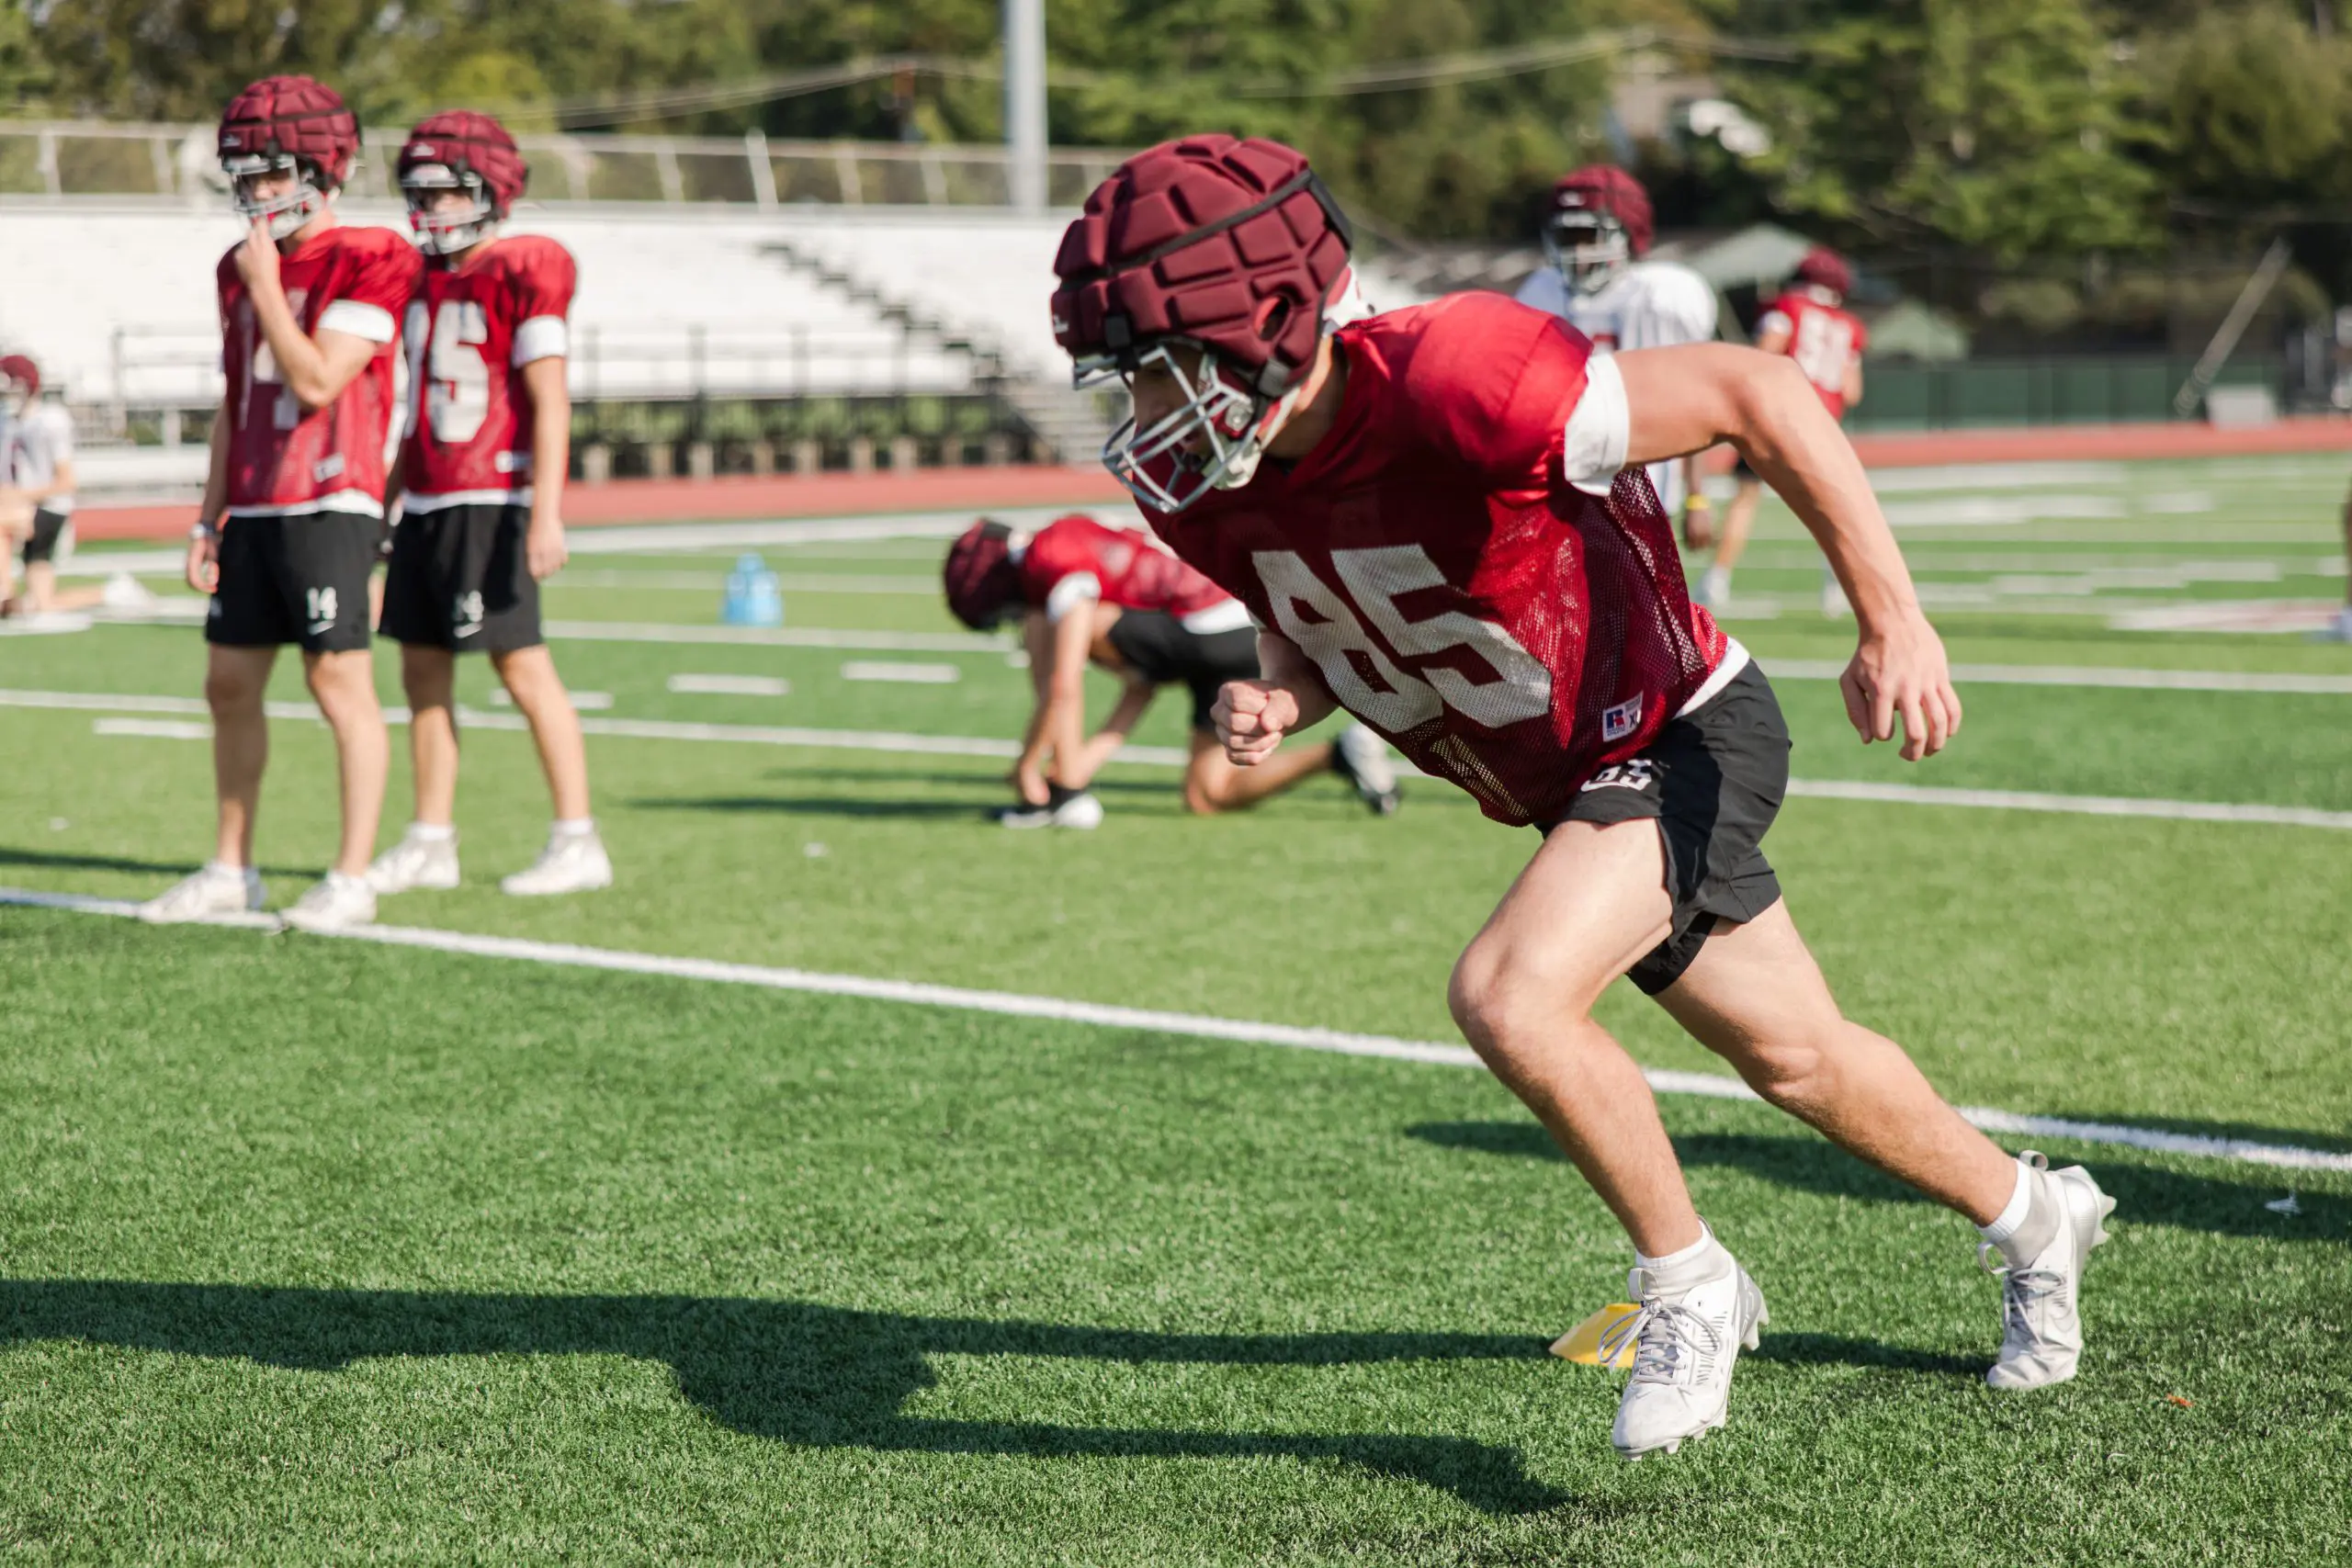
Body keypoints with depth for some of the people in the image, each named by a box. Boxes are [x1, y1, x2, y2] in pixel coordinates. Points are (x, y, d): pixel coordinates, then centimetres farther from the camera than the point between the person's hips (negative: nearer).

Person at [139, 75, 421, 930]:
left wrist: (266, 288, -11)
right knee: (230, 682, 9)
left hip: (329, 505, -8)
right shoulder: (240, 267, 15)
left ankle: (352, 878, -3)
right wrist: (210, 520, 16)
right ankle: (232, 867, 20)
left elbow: (316, 383, -16)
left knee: (339, 680, -8)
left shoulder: (369, 263, -8)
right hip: (254, 509, 8)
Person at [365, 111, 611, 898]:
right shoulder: (424, 278, 15)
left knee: (523, 666, -6)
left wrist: (546, 512, -19)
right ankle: (432, 841, 16)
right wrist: (391, 500, 21)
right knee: (423, 669, 8)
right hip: (425, 503, 8)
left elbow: (549, 402, -13)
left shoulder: (522, 275, -9)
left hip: (490, 501, -8)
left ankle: (578, 842, -1)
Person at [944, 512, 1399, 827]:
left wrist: (1028, 764, -3)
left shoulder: (1055, 565, -9)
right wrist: (1088, 757, 17)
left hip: (1213, 633, -10)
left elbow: (1063, 688, -16)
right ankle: (1339, 755, 6)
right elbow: (1141, 686, 22)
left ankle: (1066, 792, -6)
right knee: (1206, 798, 18)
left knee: (1043, 629, -6)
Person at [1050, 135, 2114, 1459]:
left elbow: (1751, 393, -28)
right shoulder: (1200, 493, -13)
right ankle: (2032, 1214, 48)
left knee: (1510, 996, -27)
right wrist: (1279, 704, -14)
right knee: (1792, 1059, 21)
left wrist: (1893, 622, -28)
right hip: (1567, 786, 8)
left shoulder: (1449, 384, -36)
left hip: (1684, 735, -8)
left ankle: (1689, 1287, -2)